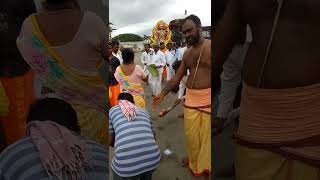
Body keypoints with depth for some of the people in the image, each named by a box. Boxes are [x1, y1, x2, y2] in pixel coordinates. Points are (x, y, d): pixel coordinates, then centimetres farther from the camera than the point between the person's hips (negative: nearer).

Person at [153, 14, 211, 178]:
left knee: (207, 134, 5)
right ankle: (193, 159, 37)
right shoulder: (187, 53, 11)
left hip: (207, 98, -4)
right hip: (190, 98, 5)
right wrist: (162, 94, 11)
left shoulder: (210, 46, -6)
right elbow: (177, 77, 14)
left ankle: (206, 166, 28)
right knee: (190, 133, 10)